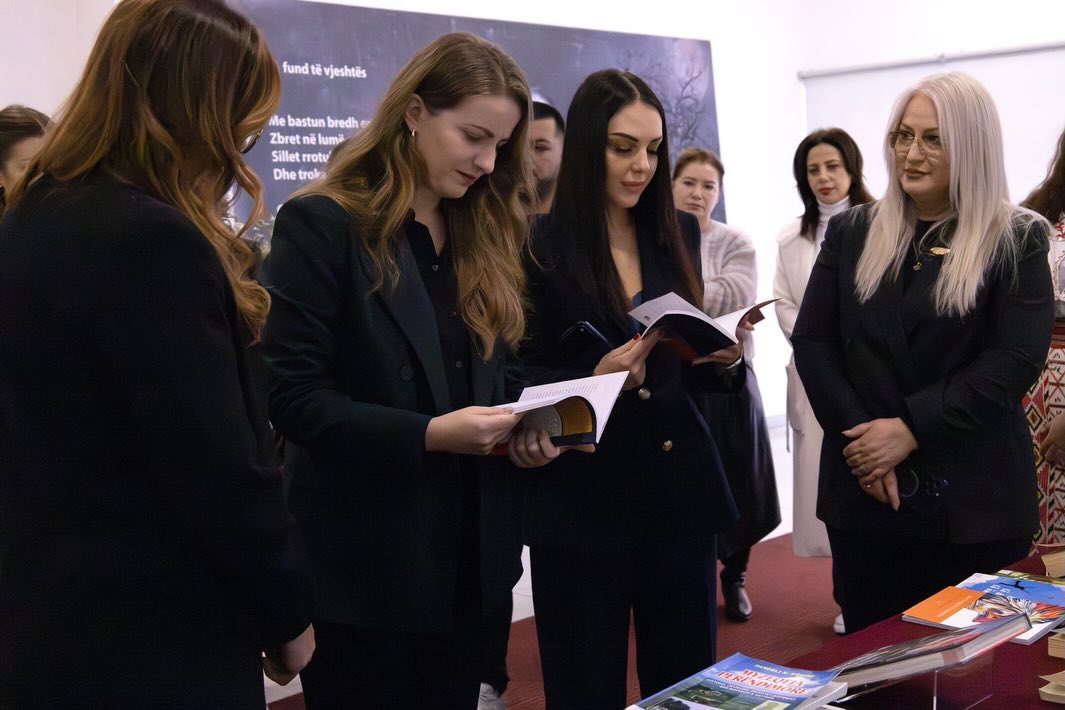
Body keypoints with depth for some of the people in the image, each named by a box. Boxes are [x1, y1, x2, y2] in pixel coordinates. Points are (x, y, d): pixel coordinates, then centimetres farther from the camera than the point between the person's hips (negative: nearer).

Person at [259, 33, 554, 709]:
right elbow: (291, 396, -16)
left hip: (471, 557, 6)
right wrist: (425, 435, -25)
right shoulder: (321, 224, -11)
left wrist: (523, 429, -6)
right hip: (368, 564, -6)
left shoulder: (483, 233, 10)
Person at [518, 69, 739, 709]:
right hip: (582, 502, -4)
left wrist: (723, 358, -7)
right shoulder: (540, 248, -8)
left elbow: (688, 366, 14)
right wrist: (596, 381, -22)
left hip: (681, 491, 5)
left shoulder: (679, 233, 8)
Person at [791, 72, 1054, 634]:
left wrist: (911, 430, -17)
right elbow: (811, 340, 2)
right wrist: (860, 440, -11)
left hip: (974, 499, -2)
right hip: (862, 490, 2)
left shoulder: (1017, 241, 1)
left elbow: (1015, 360, -9)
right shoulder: (851, 233, 9)